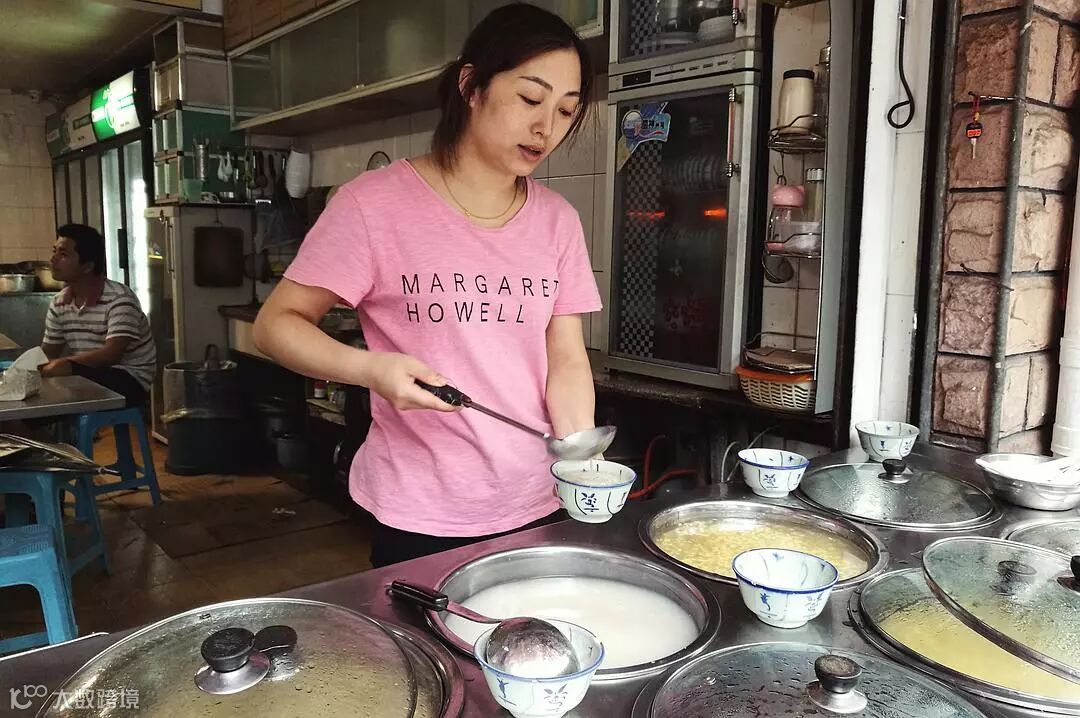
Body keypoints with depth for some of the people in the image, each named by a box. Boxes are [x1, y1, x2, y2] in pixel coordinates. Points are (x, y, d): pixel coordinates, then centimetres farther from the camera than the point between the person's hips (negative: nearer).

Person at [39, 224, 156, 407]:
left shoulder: (119, 299, -18)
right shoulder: (59, 303, 6)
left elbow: (112, 353, -27)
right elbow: (48, 353, 9)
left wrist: (69, 363, -40)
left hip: (129, 378, -7)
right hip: (86, 375, 7)